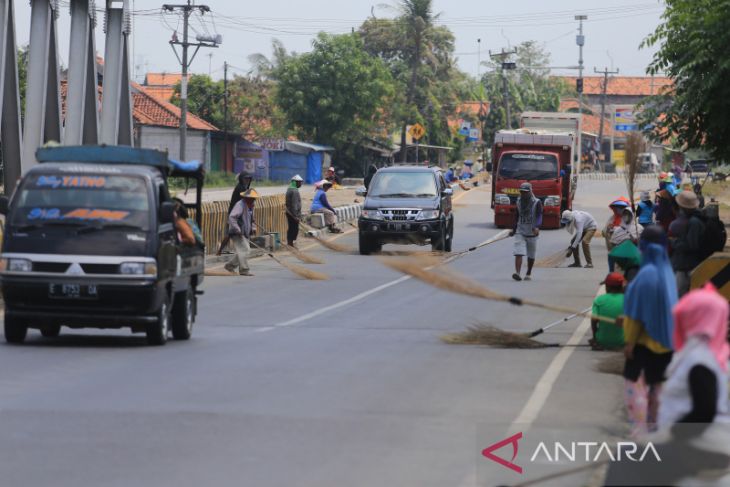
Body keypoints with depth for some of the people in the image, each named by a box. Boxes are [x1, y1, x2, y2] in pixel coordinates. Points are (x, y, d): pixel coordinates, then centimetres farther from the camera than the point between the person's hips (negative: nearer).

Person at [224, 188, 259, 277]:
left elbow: (252, 220, 29)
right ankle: (244, 270, -13)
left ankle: (229, 266, 23)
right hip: (237, 233, -10)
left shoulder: (250, 206, 14)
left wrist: (253, 228, 10)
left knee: (242, 251, 11)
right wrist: (237, 229, -29)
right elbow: (232, 217, -26)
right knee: (244, 249, -15)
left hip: (245, 233, 10)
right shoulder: (240, 205, -16)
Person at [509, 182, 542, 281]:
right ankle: (517, 273, -26)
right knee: (519, 253, -15)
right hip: (520, 232, 2)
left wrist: (537, 227, -32)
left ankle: (529, 273, 28)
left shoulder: (537, 203, -7)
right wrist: (514, 230, 18)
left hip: (532, 233, -2)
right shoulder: (519, 202, 7)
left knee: (531, 255, 11)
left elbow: (539, 217, -15)